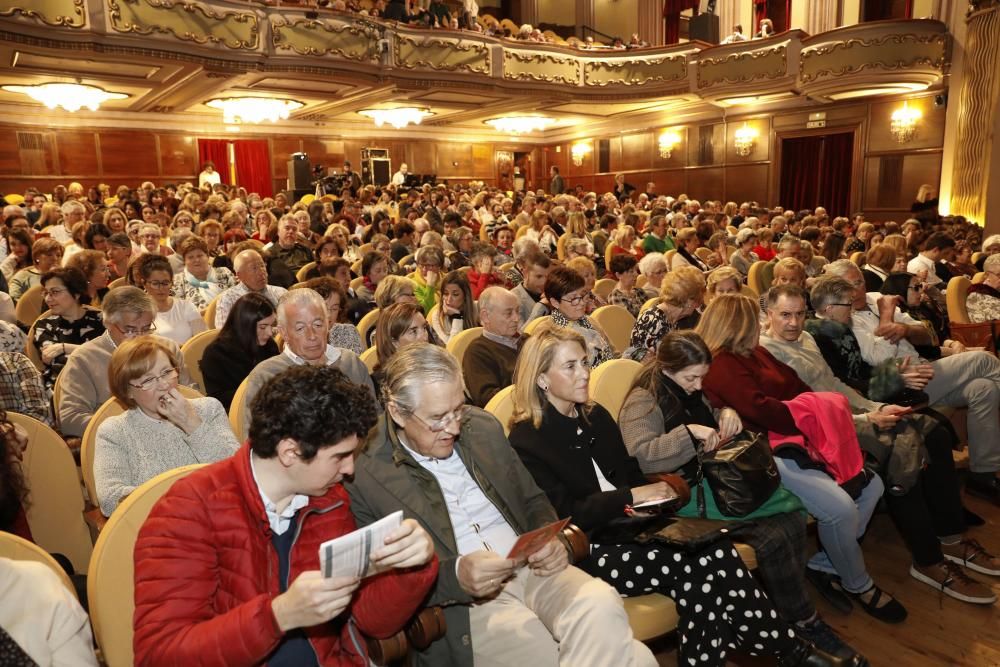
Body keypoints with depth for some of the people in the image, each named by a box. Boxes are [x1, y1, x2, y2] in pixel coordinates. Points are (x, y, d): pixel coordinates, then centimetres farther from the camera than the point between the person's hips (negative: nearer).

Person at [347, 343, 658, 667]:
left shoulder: (483, 427, 9)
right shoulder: (363, 473, -8)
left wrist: (551, 540, -4)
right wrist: (455, 577, -21)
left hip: (532, 569, 6)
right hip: (462, 606, -5)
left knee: (600, 604, -28)